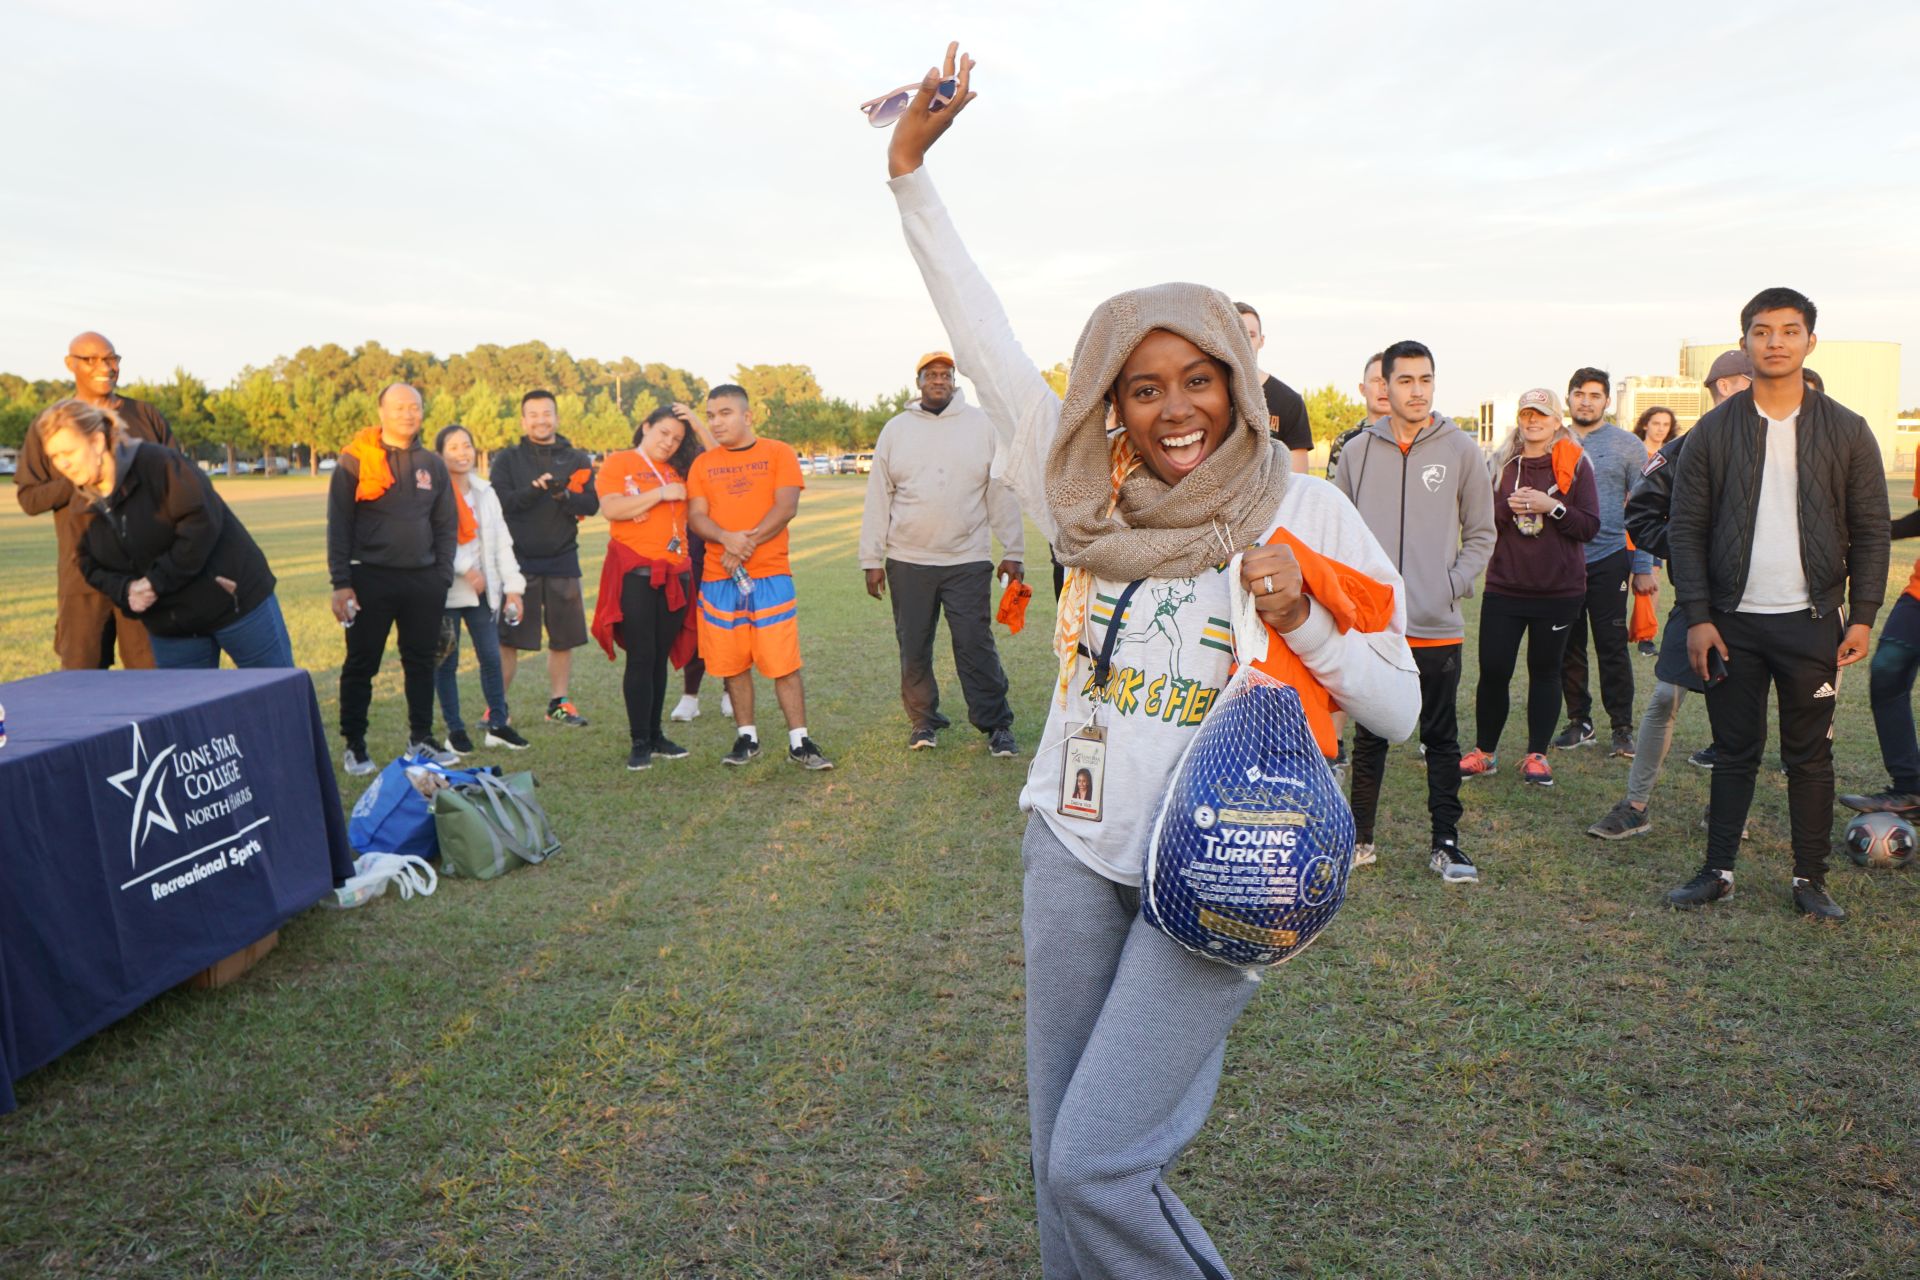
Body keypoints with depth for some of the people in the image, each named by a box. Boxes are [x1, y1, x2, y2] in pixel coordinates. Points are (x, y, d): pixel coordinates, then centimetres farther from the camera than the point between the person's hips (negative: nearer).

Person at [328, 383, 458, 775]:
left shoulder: (433, 465, 10)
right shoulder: (356, 460, -2)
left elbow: (446, 525, 13)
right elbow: (338, 525, -3)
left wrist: (442, 578, 6)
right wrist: (341, 583, -8)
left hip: (423, 580, 4)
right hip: (370, 579, -3)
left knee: (421, 661, 10)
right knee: (361, 664, 3)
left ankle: (421, 739, 21)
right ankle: (354, 746, 14)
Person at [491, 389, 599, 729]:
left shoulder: (577, 459, 8)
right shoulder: (507, 459, 5)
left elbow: (592, 504, -5)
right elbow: (499, 502, -10)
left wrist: (563, 495, -24)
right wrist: (534, 490, -24)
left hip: (562, 560, 2)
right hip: (518, 560, -2)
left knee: (563, 637, 8)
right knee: (507, 638, -2)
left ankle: (558, 703, 21)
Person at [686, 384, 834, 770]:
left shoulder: (779, 453, 3)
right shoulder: (703, 464, 11)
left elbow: (786, 507, -7)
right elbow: (695, 516, 2)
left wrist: (748, 543, -15)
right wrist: (728, 538, -18)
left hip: (770, 574, -3)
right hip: (719, 578, 3)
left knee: (783, 661, -4)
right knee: (732, 662, 6)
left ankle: (799, 742, 3)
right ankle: (747, 737, 19)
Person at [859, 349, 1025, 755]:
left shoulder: (980, 425, 3)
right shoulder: (896, 429, 6)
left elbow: (1001, 492, 4)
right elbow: (878, 497, 7)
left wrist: (1012, 553, 1)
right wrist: (872, 559, 4)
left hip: (969, 560, -2)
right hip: (908, 562, 2)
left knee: (976, 645, -3)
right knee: (914, 648, 8)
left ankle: (997, 725, 8)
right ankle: (923, 721, 23)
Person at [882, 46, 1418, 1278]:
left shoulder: (1304, 511, -5)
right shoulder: (1092, 499, 2)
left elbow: (1399, 708, -4)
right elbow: (986, 340, 4)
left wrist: (1300, 618, -21)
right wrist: (911, 168, 5)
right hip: (1076, 849, 4)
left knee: (1096, 1165, -6)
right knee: (1061, 1161, 13)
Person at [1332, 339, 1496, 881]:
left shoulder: (1461, 450, 2)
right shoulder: (1358, 451, 5)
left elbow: (1481, 534, 8)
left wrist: (1454, 585, -5)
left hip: (1438, 627, -1)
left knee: (1442, 738, 8)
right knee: (1369, 735, 10)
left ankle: (1445, 841, 18)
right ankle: (1359, 837, 21)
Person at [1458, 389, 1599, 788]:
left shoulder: (1575, 464, 2)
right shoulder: (1500, 464, 7)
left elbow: (1590, 526, -4)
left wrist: (1551, 506, -17)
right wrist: (1508, 507, -13)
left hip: (1559, 590, -1)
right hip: (1504, 587, 1)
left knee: (1545, 670, 8)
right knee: (1493, 671, -1)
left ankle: (1536, 755, 18)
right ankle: (1485, 751, 15)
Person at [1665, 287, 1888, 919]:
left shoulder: (1846, 431, 3)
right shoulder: (1714, 431, 2)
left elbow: (1870, 532, 5)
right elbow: (1686, 529, 1)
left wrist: (1862, 616, -3)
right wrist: (1697, 617, -6)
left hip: (1812, 622, 0)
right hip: (1733, 622, 0)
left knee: (1810, 756, 7)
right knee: (1734, 752, 8)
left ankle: (1810, 878, 19)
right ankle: (1718, 871, 18)